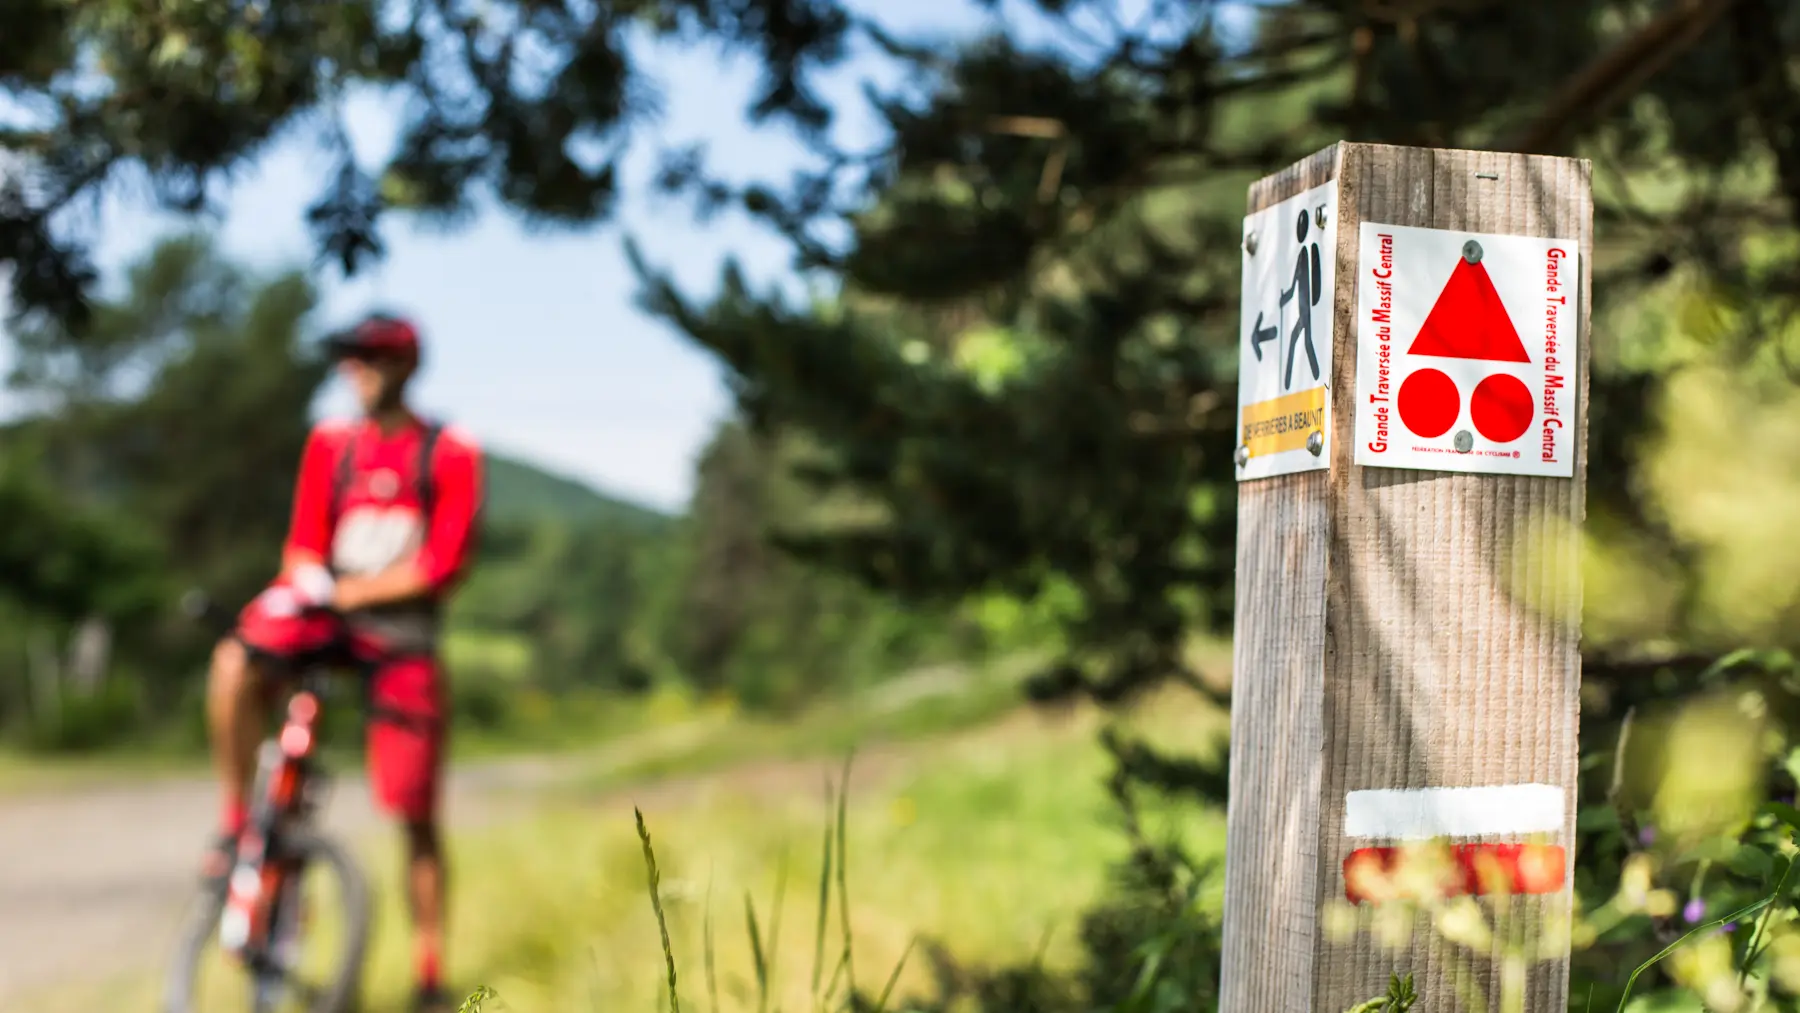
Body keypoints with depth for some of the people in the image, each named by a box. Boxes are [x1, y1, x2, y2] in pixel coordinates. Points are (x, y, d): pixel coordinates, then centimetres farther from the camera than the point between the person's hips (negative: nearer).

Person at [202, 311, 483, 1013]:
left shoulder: (450, 454, -3)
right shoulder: (330, 443, 6)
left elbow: (441, 565, -10)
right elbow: (304, 547, 6)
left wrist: (347, 591, -18)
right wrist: (307, 577, -18)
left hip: (402, 632, -2)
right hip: (327, 607, 2)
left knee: (417, 815, -1)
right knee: (233, 665, -32)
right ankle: (235, 820, -13)